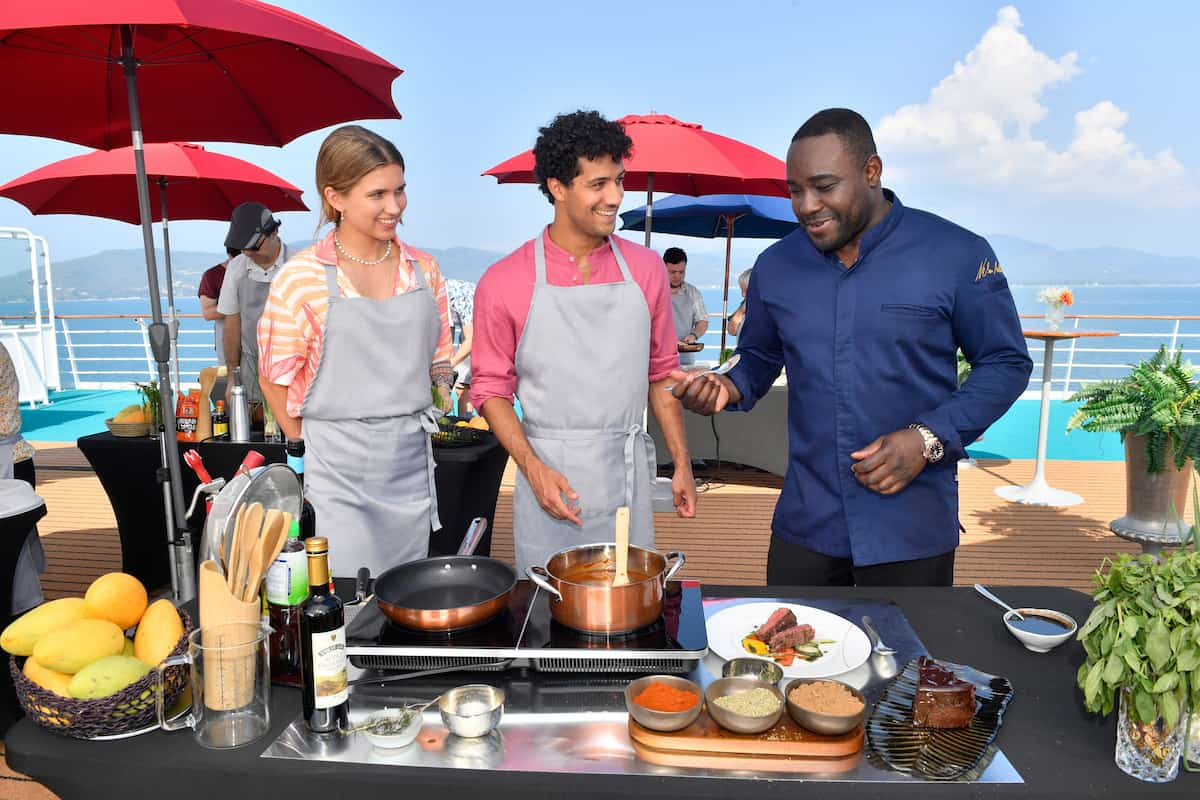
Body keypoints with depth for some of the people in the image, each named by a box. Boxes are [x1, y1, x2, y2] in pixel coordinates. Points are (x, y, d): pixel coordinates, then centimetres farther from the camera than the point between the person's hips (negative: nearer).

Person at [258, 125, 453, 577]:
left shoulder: (424, 270, 4)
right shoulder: (302, 278, -9)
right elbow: (276, 379, -2)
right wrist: (313, 447, 2)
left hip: (412, 463, 4)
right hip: (338, 470, -4)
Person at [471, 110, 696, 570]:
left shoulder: (646, 269, 2)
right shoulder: (504, 281, -6)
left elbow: (661, 374, 10)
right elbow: (491, 389, -1)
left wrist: (682, 464, 8)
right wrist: (533, 468, -12)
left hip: (628, 478, 3)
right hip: (549, 474, -2)